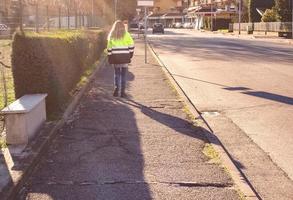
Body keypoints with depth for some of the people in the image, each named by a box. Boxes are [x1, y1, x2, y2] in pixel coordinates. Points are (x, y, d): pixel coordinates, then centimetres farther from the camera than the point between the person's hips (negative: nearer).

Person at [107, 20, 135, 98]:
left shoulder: (111, 36, 4)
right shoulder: (126, 34, 0)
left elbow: (109, 48, 3)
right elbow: (131, 45, -3)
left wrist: (109, 58, 8)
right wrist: (130, 54, 7)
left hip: (115, 57, 1)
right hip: (125, 57, -1)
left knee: (117, 73, 16)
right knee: (123, 74, 7)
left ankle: (116, 88, -2)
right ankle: (122, 91, 7)